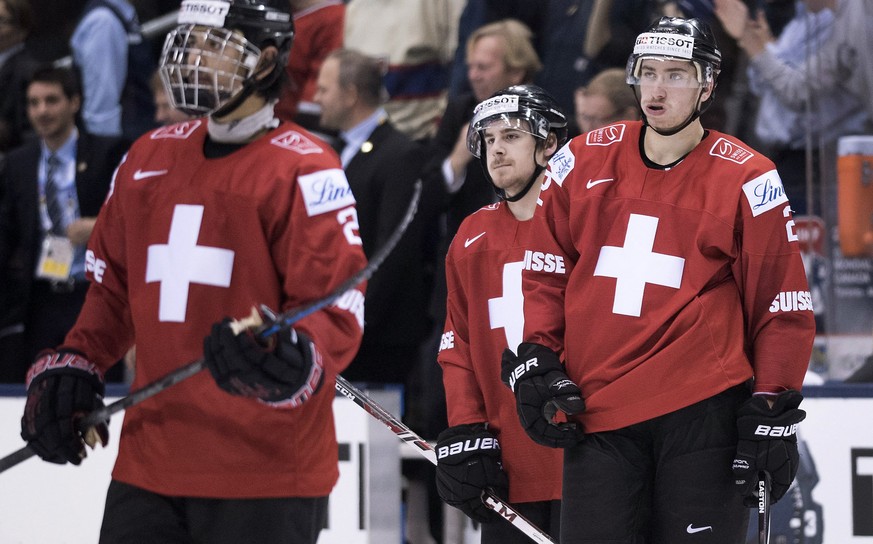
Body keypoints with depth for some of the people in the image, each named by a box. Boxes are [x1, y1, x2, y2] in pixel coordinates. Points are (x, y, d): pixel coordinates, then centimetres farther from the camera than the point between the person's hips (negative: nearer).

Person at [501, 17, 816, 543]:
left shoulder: (747, 180, -1)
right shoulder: (583, 161, 8)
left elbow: (782, 305, 1)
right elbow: (546, 275, 17)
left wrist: (771, 415, -4)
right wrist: (536, 365, 6)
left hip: (703, 414, -2)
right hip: (595, 411, 2)